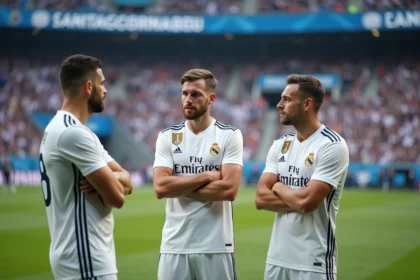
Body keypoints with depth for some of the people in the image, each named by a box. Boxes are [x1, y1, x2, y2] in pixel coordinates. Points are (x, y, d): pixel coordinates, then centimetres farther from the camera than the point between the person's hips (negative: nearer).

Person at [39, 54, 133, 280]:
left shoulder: (59, 129, 16)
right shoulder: (75, 133, -17)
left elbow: (126, 182, 12)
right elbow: (117, 196, -18)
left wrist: (104, 179, -10)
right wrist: (109, 180, 4)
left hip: (75, 256, 10)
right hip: (86, 261, -10)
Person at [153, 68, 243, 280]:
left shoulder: (230, 136, -2)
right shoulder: (167, 136, 4)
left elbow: (229, 189, -14)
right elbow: (160, 187, -8)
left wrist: (179, 186, -8)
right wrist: (205, 176, -11)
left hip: (215, 246, -2)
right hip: (174, 245, 2)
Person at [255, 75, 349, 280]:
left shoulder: (332, 146, -11)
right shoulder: (280, 145, 9)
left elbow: (307, 201, -20)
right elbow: (261, 199, 1)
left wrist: (279, 187, -2)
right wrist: (297, 200, -12)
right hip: (276, 257, 6)